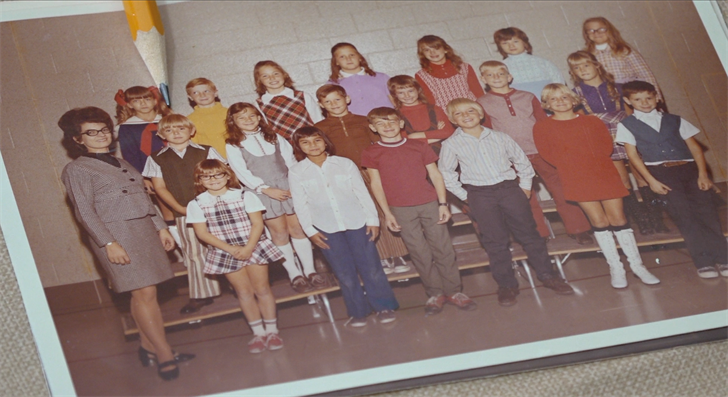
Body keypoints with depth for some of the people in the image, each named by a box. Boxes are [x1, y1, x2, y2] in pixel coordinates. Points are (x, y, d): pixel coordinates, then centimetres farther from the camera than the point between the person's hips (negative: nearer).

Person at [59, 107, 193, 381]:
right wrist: (109, 243, -16)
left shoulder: (121, 163, 20)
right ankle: (165, 355, -8)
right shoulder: (76, 170, -2)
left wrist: (160, 227, 15)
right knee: (145, 293, -11)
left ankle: (148, 347, 16)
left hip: (144, 229, 7)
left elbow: (143, 197, 22)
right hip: (116, 234, -7)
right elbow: (85, 212, -9)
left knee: (143, 294, 6)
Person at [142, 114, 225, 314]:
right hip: (184, 213, 1)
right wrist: (180, 208, -8)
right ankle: (201, 295, 16)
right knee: (194, 253, 6)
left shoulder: (206, 151, 3)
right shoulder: (156, 159, 4)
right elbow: (160, 187, 2)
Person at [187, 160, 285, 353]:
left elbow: (257, 223, -7)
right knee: (244, 292, 5)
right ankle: (258, 333, 14)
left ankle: (272, 331, 12)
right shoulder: (197, 204, -3)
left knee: (262, 288, 2)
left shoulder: (244, 196, -4)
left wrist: (248, 248, -19)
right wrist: (230, 249, -14)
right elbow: (202, 233, -7)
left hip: (253, 247, -1)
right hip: (224, 252, 1)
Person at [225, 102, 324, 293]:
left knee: (297, 228, 3)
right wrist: (266, 189, -17)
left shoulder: (274, 138, 11)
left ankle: (310, 271, 11)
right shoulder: (233, 145, 1)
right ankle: (294, 275, 9)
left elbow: (290, 161, 8)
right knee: (279, 233, 2)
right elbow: (242, 172, -8)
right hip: (263, 192, -2)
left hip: (288, 187, 2)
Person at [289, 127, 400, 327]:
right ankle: (358, 312, 18)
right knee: (345, 273, 6)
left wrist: (372, 219, 1)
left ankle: (384, 306, 16)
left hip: (357, 222, 0)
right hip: (326, 229, 0)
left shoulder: (345, 164, -1)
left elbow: (362, 192, 2)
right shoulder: (296, 173, 0)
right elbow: (300, 204, 2)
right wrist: (310, 231, -1)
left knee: (371, 267, 2)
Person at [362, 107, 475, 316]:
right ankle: (435, 293, 14)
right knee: (420, 253, 2)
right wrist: (387, 212, -3)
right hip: (400, 210, -1)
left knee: (443, 248, 1)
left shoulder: (419, 146, 4)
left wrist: (443, 203, -1)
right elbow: (376, 183, 1)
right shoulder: (371, 153, 1)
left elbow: (435, 175, 5)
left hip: (430, 204, 1)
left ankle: (454, 291, 11)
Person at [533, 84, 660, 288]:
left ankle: (637, 265, 7)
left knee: (618, 219, -1)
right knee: (599, 222, -4)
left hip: (605, 173, 2)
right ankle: (615, 268, 5)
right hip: (576, 179, -2)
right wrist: (571, 165, -5)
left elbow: (607, 146, 7)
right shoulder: (542, 127, 4)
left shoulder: (593, 122, 11)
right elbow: (548, 155, 0)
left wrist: (591, 161, -5)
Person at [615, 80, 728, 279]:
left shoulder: (675, 120, 16)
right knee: (682, 211, -18)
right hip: (661, 172, -2)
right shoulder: (626, 125, 10)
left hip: (689, 168, 2)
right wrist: (651, 181, -8)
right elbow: (633, 155, 2)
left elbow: (694, 147, 11)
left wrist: (703, 174, -2)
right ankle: (704, 260, -19)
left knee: (705, 207, -14)